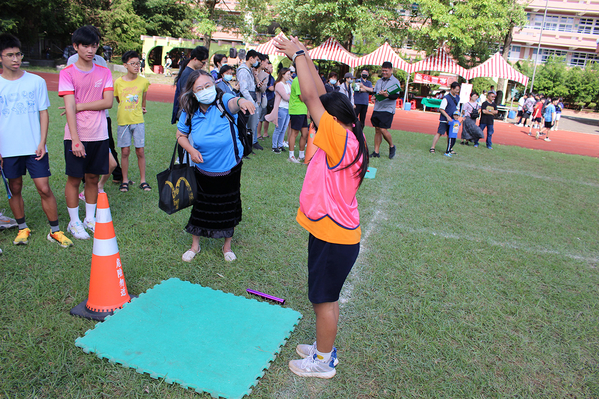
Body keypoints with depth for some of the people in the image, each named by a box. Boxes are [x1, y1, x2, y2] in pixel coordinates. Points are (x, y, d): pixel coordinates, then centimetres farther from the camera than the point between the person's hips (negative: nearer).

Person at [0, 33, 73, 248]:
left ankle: (55, 231, 7)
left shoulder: (36, 82, 1)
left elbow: (43, 113, 3)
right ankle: (23, 228, 27)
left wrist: (42, 142, -5)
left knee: (44, 189, -4)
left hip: (35, 148, -1)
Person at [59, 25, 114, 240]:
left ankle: (90, 219, 25)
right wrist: (75, 139, -19)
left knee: (93, 177, 11)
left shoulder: (104, 73, 6)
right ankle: (74, 222, 18)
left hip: (99, 136, 3)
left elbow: (108, 102, -5)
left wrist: (81, 106, -12)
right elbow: (69, 107, -12)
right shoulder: (67, 73, -4)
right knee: (74, 179, 5)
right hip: (76, 136, -3)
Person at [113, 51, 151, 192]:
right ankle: (125, 180, 17)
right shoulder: (118, 82, -4)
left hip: (138, 120, 0)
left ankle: (143, 180, 12)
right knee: (125, 151, 4)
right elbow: (118, 99, 12)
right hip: (123, 121, 0)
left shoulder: (143, 81, -2)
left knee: (140, 151, 1)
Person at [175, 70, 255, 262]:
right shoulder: (190, 112, -11)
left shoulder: (222, 101, -20)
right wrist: (191, 150, -17)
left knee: (228, 207, 12)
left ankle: (227, 246, 35)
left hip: (230, 168, -1)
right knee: (200, 206, 13)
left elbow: (233, 102, -44)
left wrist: (241, 101, -69)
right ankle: (195, 245, 37)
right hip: (203, 169, 2)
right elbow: (181, 135, 3)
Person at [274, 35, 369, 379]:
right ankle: (325, 348, 41)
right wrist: (305, 58, 9)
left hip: (334, 237, -9)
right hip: (332, 232, 9)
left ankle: (322, 362, 26)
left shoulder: (341, 140, -22)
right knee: (324, 296, 22)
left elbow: (311, 97, -22)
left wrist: (298, 54, -12)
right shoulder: (347, 138, 3)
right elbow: (322, 96, 8)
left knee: (325, 299, 7)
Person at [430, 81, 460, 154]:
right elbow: (441, 109, -15)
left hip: (452, 120, 7)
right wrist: (447, 116, -20)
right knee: (439, 133, -9)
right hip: (444, 120, -7)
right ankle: (432, 148, -5)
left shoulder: (457, 97, 11)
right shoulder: (446, 98, -13)